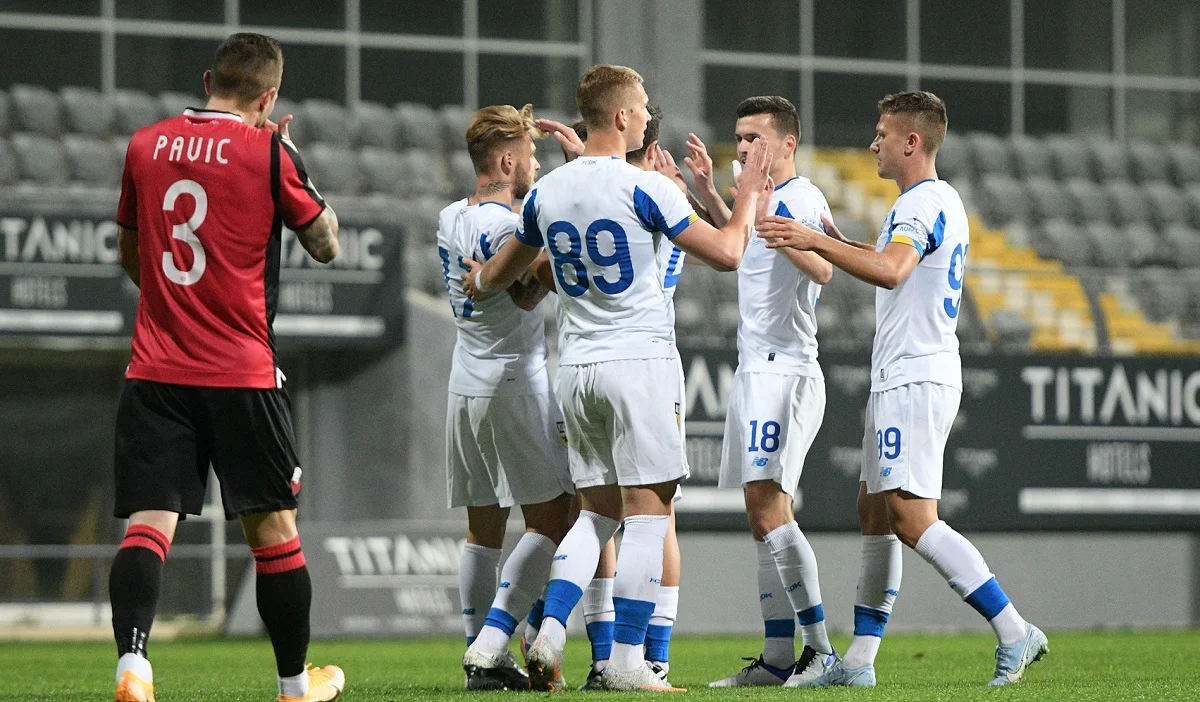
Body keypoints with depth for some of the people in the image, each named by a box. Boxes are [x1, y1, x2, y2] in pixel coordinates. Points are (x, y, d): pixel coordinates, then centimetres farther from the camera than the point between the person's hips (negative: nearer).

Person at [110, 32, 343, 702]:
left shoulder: (146, 145, 8)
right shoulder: (268, 150, -5)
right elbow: (326, 243, 7)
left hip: (154, 370, 3)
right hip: (243, 372, -3)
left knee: (148, 523, -4)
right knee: (273, 528, 9)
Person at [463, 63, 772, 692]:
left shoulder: (546, 192, 7)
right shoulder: (644, 188, -11)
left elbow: (502, 273, 23)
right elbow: (726, 253, -8)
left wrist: (478, 283, 46)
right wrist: (748, 195, 9)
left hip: (576, 369, 6)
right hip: (639, 362, -6)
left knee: (596, 511, 13)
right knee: (648, 513, -1)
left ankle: (549, 634, -2)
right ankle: (626, 660, -4)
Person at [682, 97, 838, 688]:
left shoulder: (801, 198, -12)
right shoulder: (769, 201, 17)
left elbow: (822, 270, -29)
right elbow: (740, 246, 38)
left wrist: (764, 215, -35)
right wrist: (708, 192, 30)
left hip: (784, 371, -10)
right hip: (756, 371, 10)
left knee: (769, 511, -15)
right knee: (764, 517, 7)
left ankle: (822, 650, -12)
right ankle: (777, 658, 8)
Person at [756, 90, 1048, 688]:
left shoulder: (924, 203, -14)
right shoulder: (938, 202, 19)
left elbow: (891, 271, -32)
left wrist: (817, 242, -30)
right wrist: (838, 245, 31)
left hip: (915, 380, -11)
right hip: (900, 379, 11)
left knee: (914, 522, -14)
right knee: (874, 512, 11)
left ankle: (1014, 633, -15)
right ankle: (859, 661, 12)